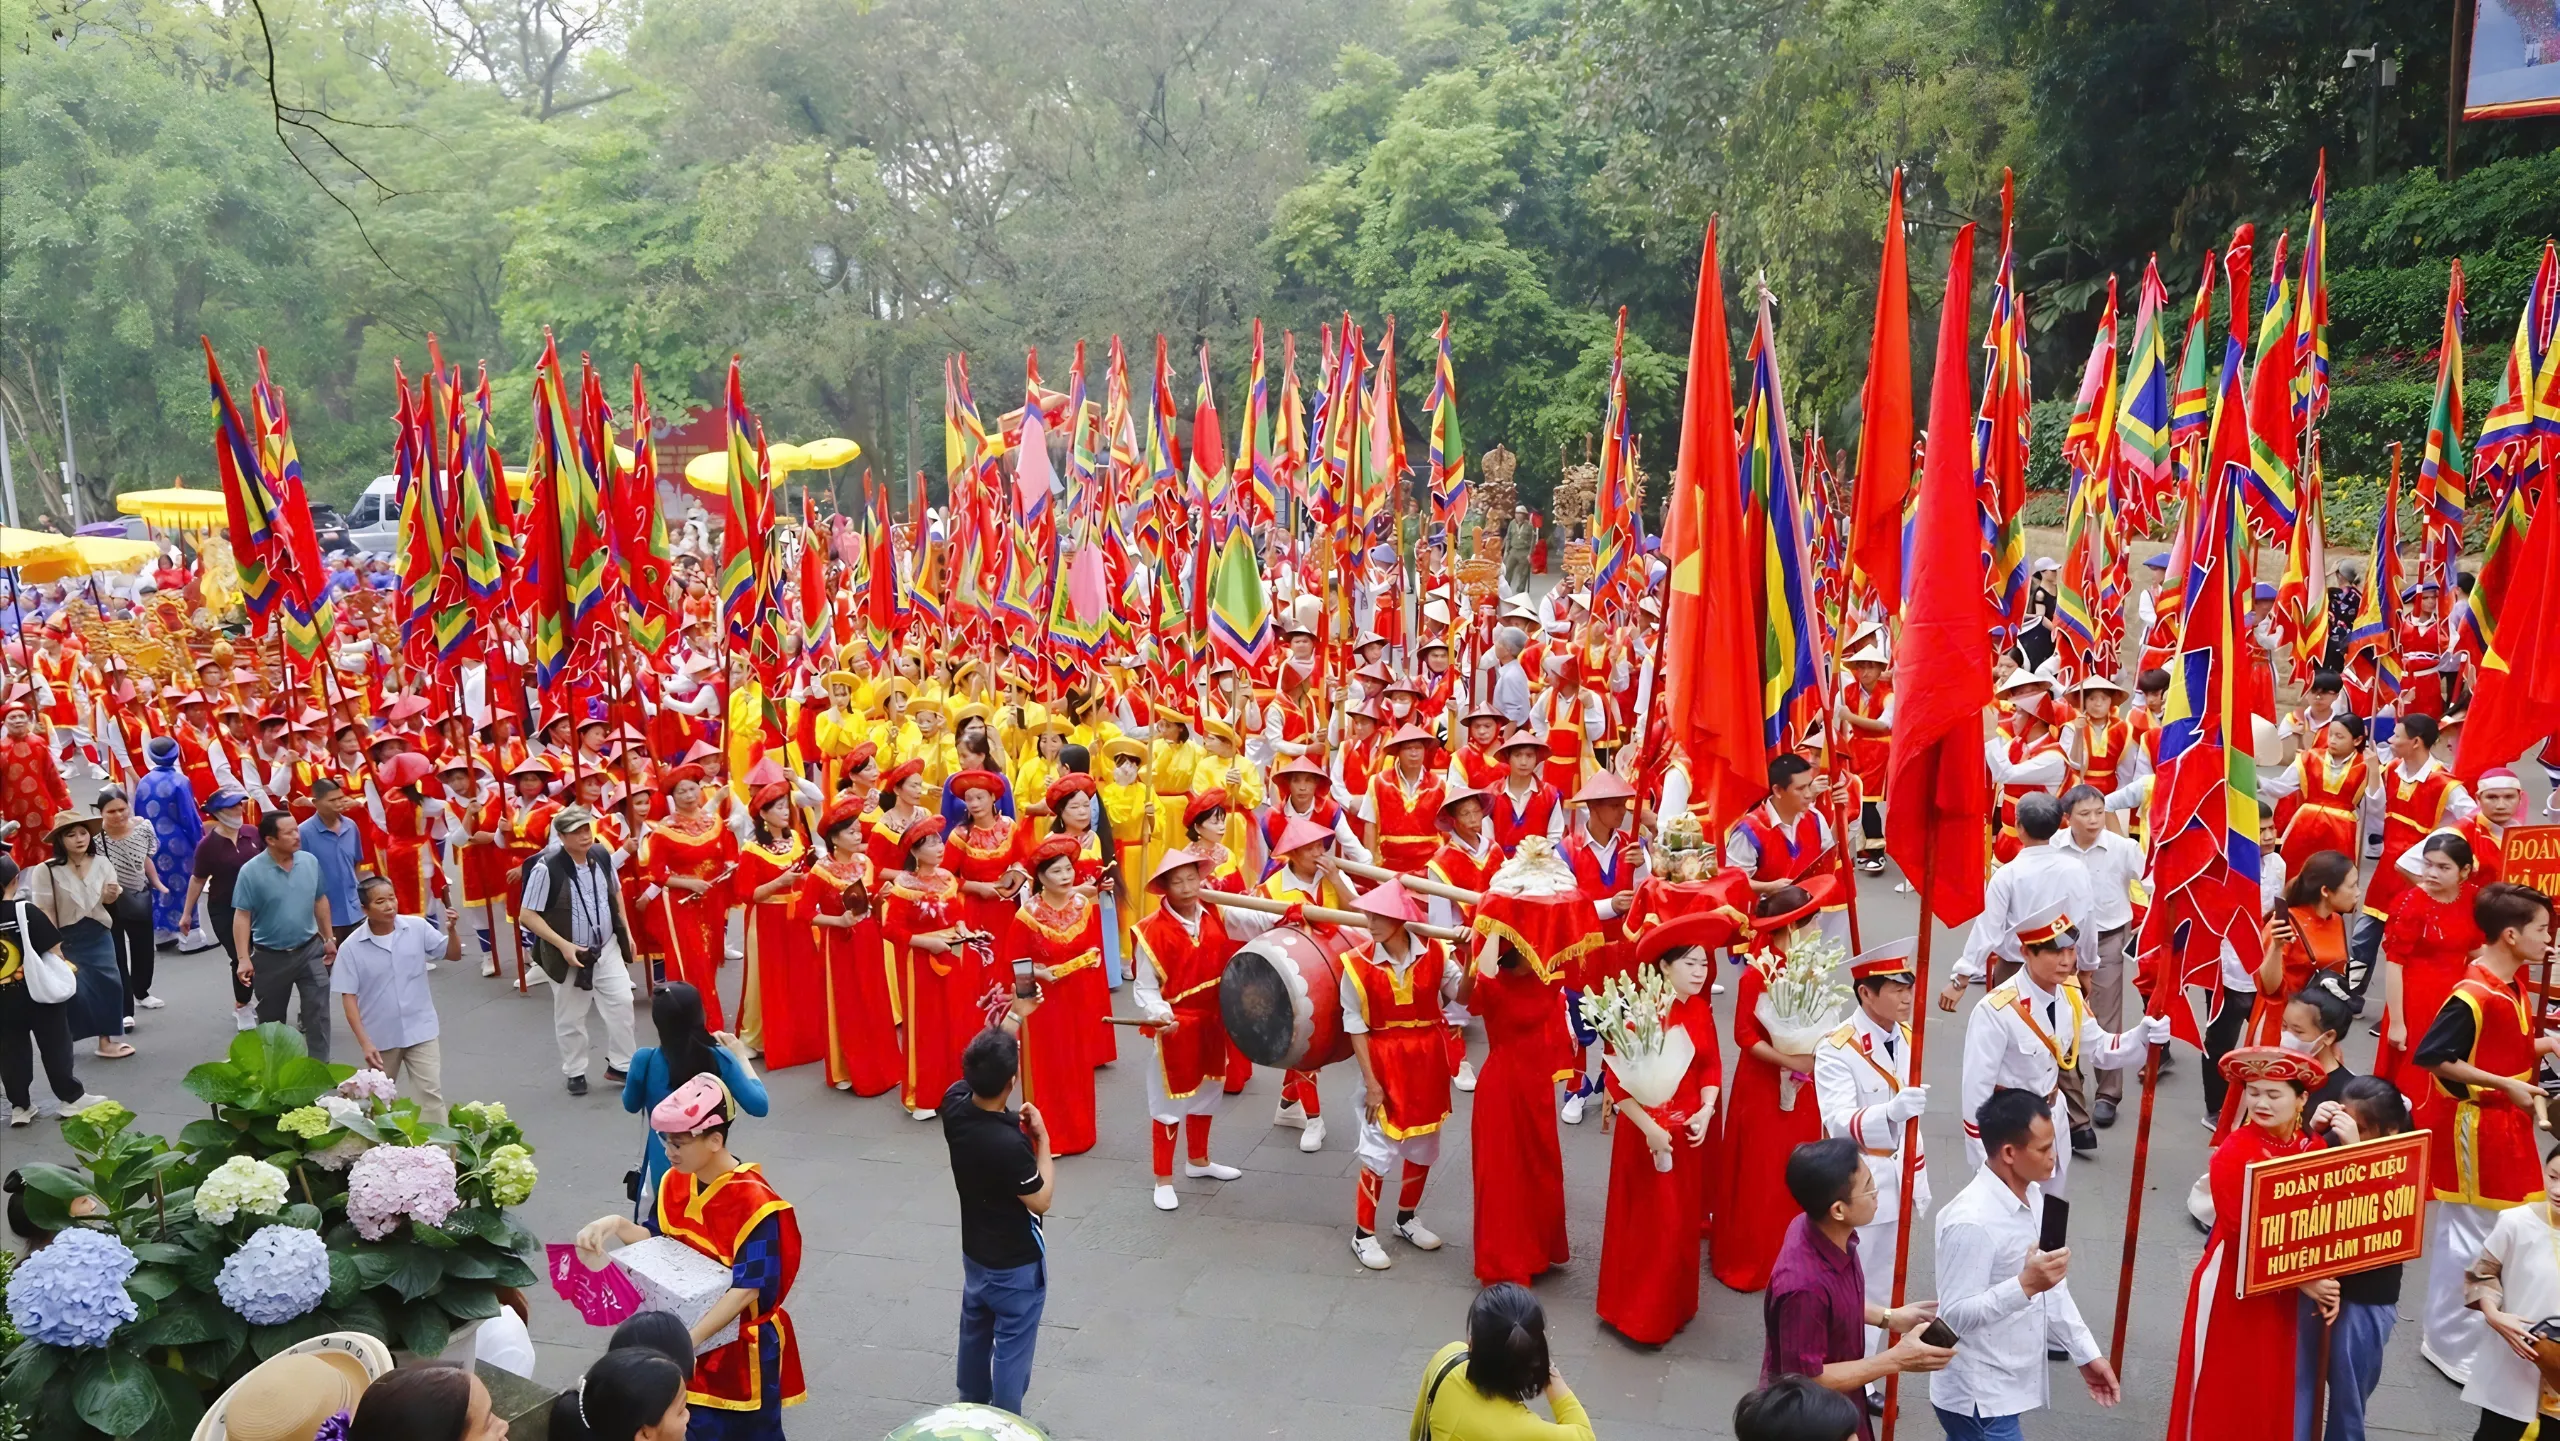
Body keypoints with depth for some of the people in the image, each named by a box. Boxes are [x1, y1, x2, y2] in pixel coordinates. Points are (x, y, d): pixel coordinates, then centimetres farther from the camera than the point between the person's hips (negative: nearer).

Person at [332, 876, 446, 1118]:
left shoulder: (417, 927, -8)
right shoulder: (351, 947, -12)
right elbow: (348, 997, -9)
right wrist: (364, 1042, -14)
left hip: (420, 1029, 0)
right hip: (381, 1036, 0)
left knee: (431, 1092, -1)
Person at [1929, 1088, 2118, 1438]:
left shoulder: (2032, 1195, 3)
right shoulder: (1971, 1221, -28)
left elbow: (2051, 1286, 13)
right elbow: (1954, 1315, -26)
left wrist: (2086, 1352, 13)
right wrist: (2025, 1285, -33)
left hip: (2005, 1387, 9)